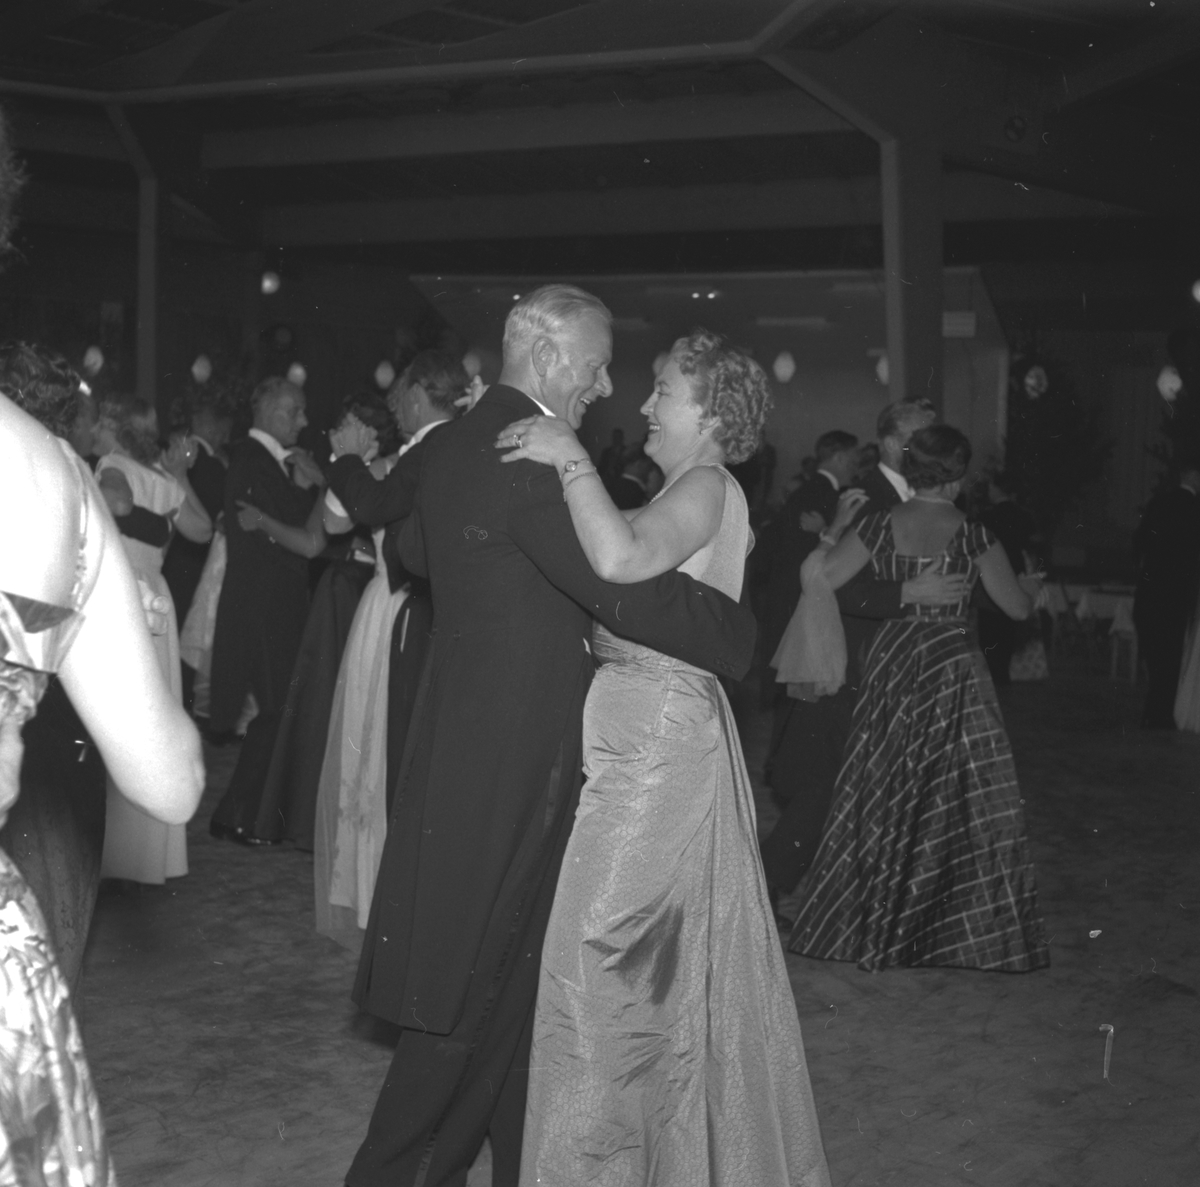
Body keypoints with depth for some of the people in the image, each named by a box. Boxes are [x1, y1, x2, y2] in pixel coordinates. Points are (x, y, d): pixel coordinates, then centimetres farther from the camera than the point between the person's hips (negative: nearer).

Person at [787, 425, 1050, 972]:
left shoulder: (878, 525, -5)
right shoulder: (973, 536, -10)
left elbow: (820, 578, -4)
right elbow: (1017, 607, -2)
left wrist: (836, 526, 11)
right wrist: (1032, 585, 20)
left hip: (890, 670, 3)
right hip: (952, 675, -3)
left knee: (883, 800, 14)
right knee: (960, 803, 5)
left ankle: (871, 923, 23)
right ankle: (966, 929, 10)